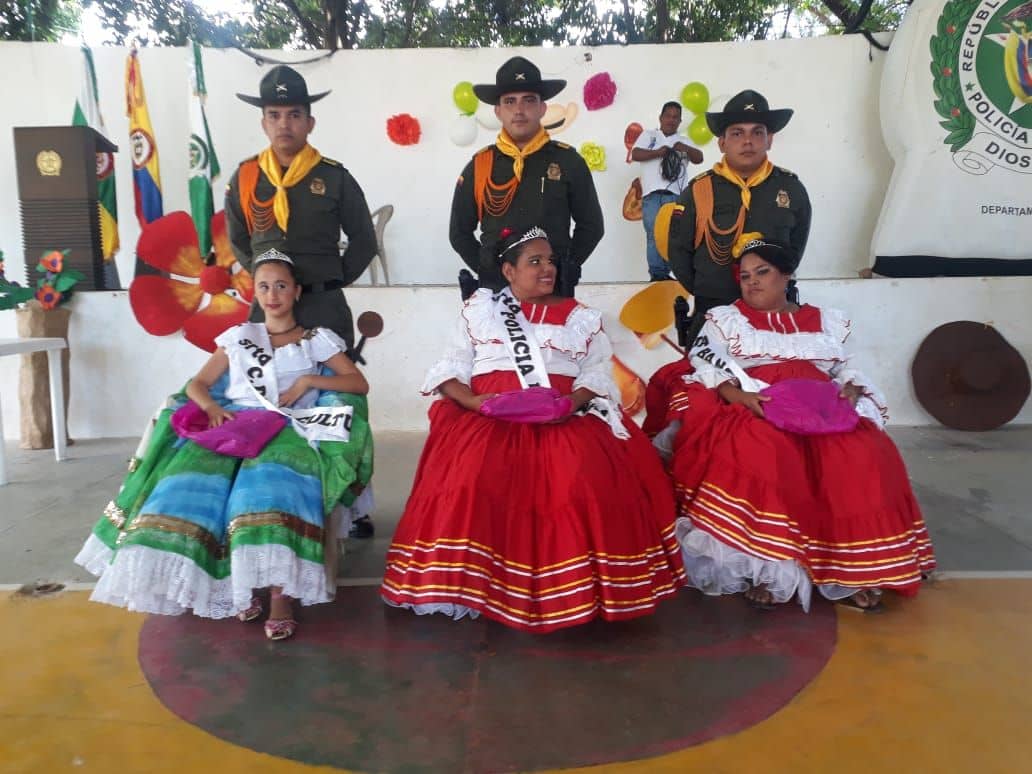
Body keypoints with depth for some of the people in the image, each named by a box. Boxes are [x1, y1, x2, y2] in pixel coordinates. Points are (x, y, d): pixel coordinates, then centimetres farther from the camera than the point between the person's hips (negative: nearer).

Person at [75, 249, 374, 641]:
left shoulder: (317, 339, 16)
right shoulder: (238, 337, 22)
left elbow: (360, 384, 7)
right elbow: (197, 385, 17)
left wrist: (307, 381, -6)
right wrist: (211, 407, -7)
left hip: (288, 429, -3)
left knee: (276, 481, -39)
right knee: (192, 476, -29)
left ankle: (280, 596, -35)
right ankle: (233, 585, -19)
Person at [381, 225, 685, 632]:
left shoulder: (581, 316, 19)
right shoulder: (478, 308, 17)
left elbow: (598, 372, 8)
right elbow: (451, 369, 10)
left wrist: (572, 403, -13)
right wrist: (473, 400, -11)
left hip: (566, 417, 1)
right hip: (489, 416, 0)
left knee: (590, 478, -29)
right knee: (472, 478, -31)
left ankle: (577, 587, -15)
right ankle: (469, 583, -16)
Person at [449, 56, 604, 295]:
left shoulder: (568, 161, -2)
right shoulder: (478, 167, 0)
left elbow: (591, 225, 5)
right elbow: (459, 232, 8)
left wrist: (567, 268, -1)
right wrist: (487, 271, 0)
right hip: (496, 288, 1)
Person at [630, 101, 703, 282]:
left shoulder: (684, 141, 21)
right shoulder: (648, 135, 19)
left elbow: (699, 158, 6)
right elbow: (635, 154, 4)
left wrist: (685, 149, -15)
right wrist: (657, 152, -12)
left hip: (675, 194, 1)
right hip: (652, 193, -1)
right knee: (654, 234, -9)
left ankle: (664, 274, -4)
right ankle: (656, 274, -10)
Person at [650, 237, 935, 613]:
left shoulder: (826, 321, 24)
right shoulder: (725, 319, 16)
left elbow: (845, 369, 21)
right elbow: (707, 375, 5)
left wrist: (850, 390, -3)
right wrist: (739, 395, -14)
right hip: (752, 413, -2)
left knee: (864, 457, -28)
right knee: (762, 457, -38)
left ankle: (849, 571, -19)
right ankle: (762, 567, -28)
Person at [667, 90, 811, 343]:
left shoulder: (791, 188, -2)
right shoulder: (699, 190, -9)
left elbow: (796, 246, 12)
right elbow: (679, 252, -1)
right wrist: (706, 295, 1)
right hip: (713, 312, -2)